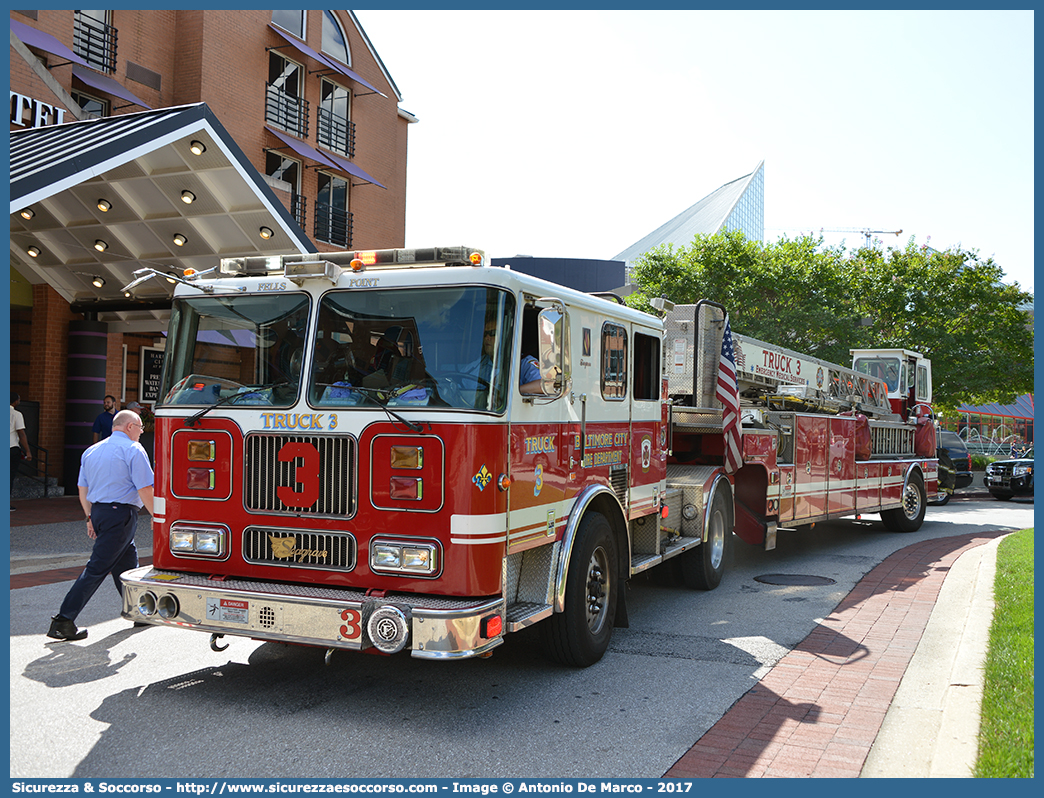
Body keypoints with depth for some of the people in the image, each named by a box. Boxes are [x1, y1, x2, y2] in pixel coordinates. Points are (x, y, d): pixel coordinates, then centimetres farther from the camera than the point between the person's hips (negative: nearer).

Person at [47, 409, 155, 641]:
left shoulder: (92, 451, 15)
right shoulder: (133, 450, -9)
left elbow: (83, 489, 17)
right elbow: (145, 490, -13)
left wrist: (91, 518, 23)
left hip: (98, 512, 9)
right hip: (121, 514, -9)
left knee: (127, 561, 19)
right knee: (97, 568, -7)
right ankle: (64, 620, -8)